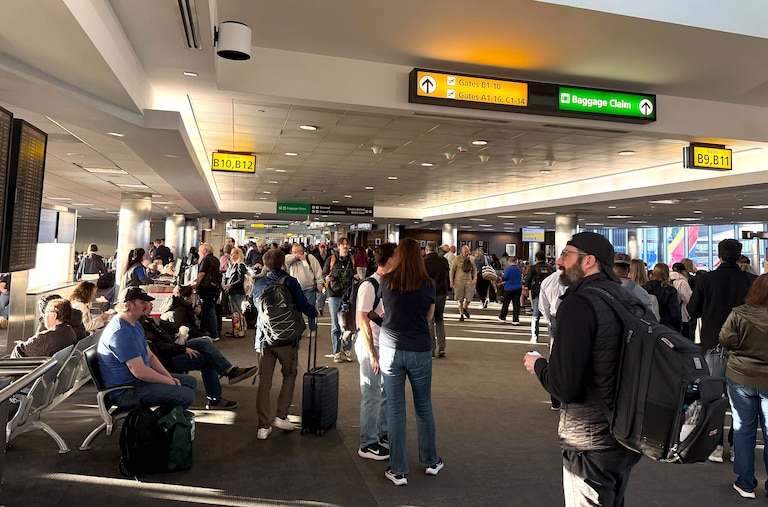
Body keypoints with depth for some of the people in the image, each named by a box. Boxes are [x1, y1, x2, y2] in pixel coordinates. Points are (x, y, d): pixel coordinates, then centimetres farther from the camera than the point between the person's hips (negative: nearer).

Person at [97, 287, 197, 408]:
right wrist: (169, 382, -14)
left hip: (140, 380, 11)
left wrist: (170, 377, 2)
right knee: (186, 395, -21)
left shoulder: (136, 325, 11)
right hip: (125, 391, -11)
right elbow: (139, 371, -27)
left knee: (191, 381, 11)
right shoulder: (121, 332, -24)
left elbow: (150, 356, 14)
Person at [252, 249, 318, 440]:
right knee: (289, 375, 17)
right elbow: (303, 306, -12)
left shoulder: (258, 284, 3)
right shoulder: (290, 282, -10)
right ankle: (281, 416, 15)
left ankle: (263, 426, 7)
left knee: (264, 381, 6)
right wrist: (315, 312, 10)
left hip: (265, 338, 3)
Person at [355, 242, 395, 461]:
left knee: (385, 392, 18)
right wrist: (372, 354, -19)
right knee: (372, 395, 3)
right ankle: (367, 445, 18)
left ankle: (382, 433, 36)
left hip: (385, 344, 8)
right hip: (371, 346, -8)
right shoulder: (369, 286, -18)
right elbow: (363, 322, -19)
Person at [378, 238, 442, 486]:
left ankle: (398, 471, 16)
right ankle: (431, 461, 31)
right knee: (424, 407, 16)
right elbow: (429, 317, 8)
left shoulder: (386, 282, -3)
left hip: (390, 349, 0)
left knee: (396, 410, 7)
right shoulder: (428, 284, -4)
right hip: (419, 351, 0)